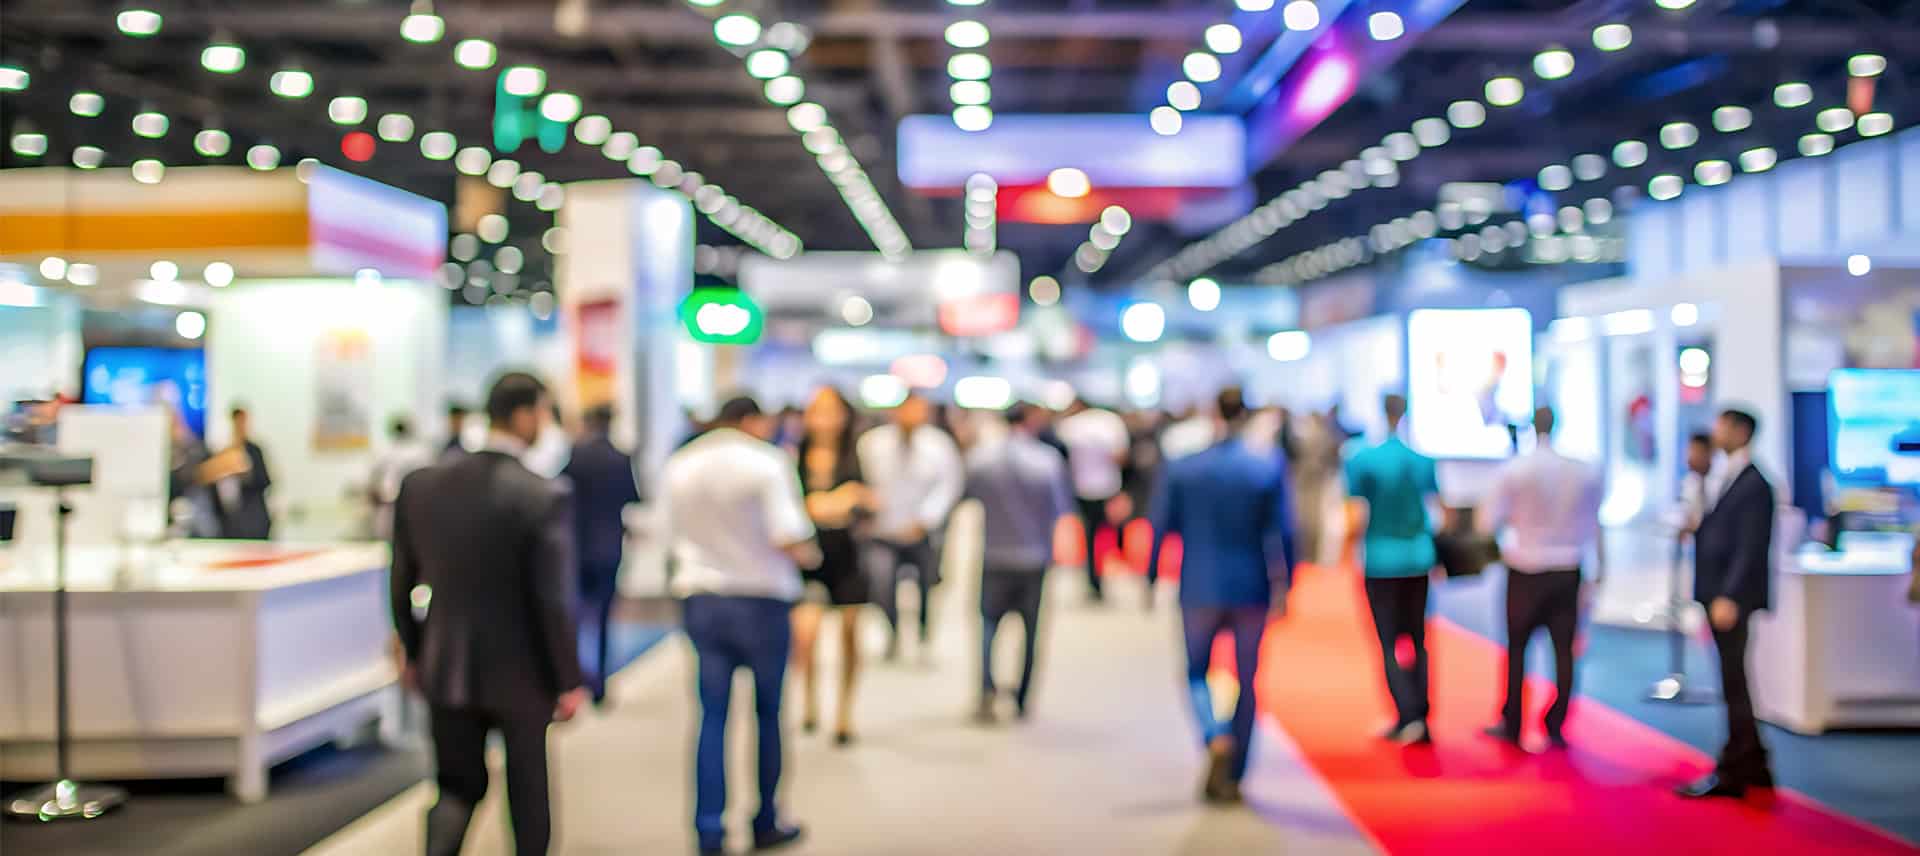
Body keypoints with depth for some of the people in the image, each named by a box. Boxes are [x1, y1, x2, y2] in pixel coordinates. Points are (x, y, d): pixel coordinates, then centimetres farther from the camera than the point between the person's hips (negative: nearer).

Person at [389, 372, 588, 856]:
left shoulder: (420, 487, -3)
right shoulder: (544, 498, -18)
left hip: (446, 669, 4)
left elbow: (403, 582, 5)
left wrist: (414, 653, 18)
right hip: (521, 672, -3)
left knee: (458, 785, 15)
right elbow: (553, 598, -16)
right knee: (528, 792, 16)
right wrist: (569, 680, -6)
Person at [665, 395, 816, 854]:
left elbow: (679, 533, 14)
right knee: (768, 713, 11)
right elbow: (789, 540, -18)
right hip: (761, 597, -4)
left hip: (700, 597, 4)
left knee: (712, 715, 7)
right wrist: (810, 555, 1)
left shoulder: (678, 466, 7)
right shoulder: (767, 462, -11)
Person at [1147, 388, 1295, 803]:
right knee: (1247, 683, 13)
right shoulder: (1270, 468, -5)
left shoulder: (1181, 470, -3)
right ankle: (1231, 778, 16)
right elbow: (1283, 532, -6)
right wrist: (1282, 586, 0)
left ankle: (1215, 739, -12)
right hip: (1251, 590, 0)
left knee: (1196, 672, 16)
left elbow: (1161, 528, 0)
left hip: (1199, 589, 0)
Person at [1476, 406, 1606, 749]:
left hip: (1525, 570, -2)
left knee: (1517, 647, 10)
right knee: (1564, 648, 7)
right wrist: (1599, 571, 15)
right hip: (1567, 572, 2)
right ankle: (1556, 727, 8)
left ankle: (1511, 724, 14)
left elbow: (1487, 523, -11)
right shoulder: (1586, 473, -2)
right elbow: (1594, 527, 6)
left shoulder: (1513, 471, -11)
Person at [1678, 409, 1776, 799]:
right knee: (1734, 684, 15)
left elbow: (1751, 547, -20)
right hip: (1719, 596, 9)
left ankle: (1731, 773, 1)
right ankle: (1753, 765, 24)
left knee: (1735, 685, -4)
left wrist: (1729, 597, -23)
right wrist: (1695, 525, 1)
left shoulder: (1753, 484, -14)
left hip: (1733, 600, -9)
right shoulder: (1728, 480, 15)